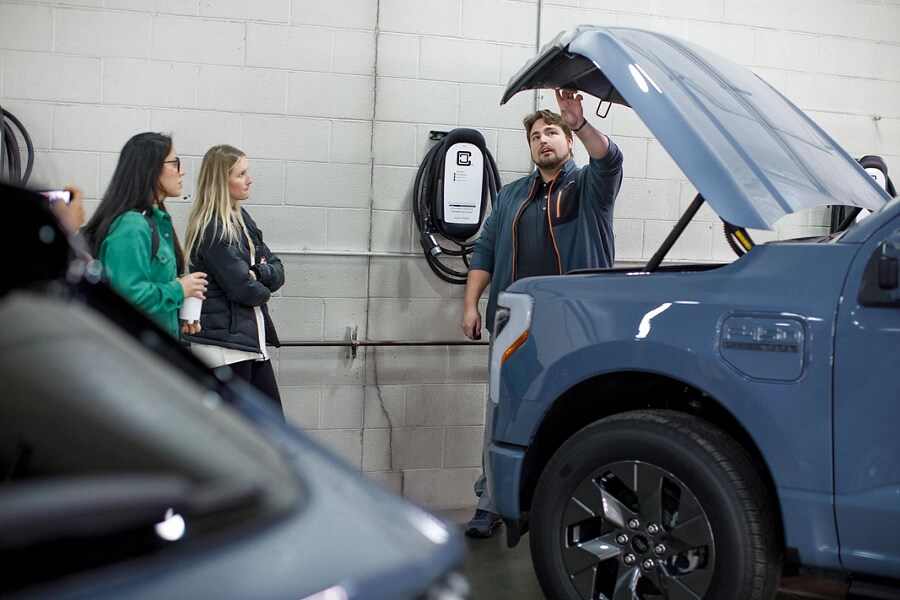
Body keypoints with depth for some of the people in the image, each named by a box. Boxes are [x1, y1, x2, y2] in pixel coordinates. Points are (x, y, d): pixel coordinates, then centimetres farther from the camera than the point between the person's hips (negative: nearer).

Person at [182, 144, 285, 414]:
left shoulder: (241, 218, 11)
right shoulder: (212, 229, -16)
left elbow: (277, 271, 8)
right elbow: (243, 288, -20)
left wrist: (257, 273, -13)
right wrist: (263, 289, 0)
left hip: (250, 340, 9)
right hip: (223, 344, -9)